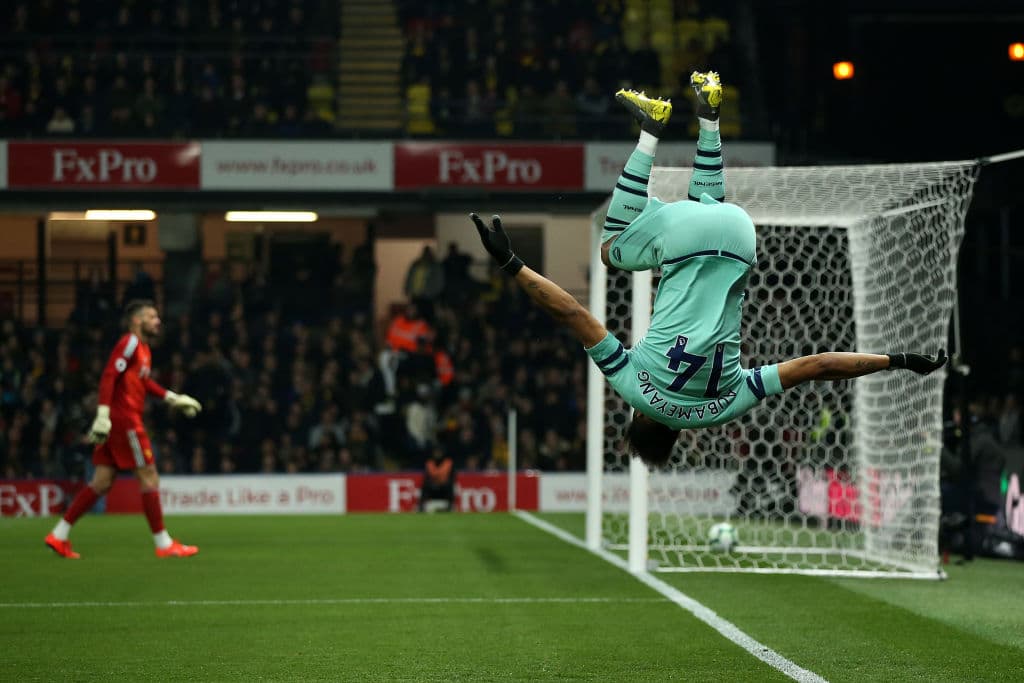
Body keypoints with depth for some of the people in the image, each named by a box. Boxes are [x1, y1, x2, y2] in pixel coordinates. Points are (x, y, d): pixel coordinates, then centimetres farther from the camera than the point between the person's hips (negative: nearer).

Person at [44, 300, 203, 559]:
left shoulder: (142, 347, 19)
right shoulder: (130, 343, -11)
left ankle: (59, 535, 8)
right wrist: (103, 415, -27)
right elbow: (108, 377, -20)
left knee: (102, 482, 8)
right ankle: (164, 544, -2)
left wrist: (173, 398, 31)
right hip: (124, 419, -10)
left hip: (120, 421, 10)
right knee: (149, 478, -6)